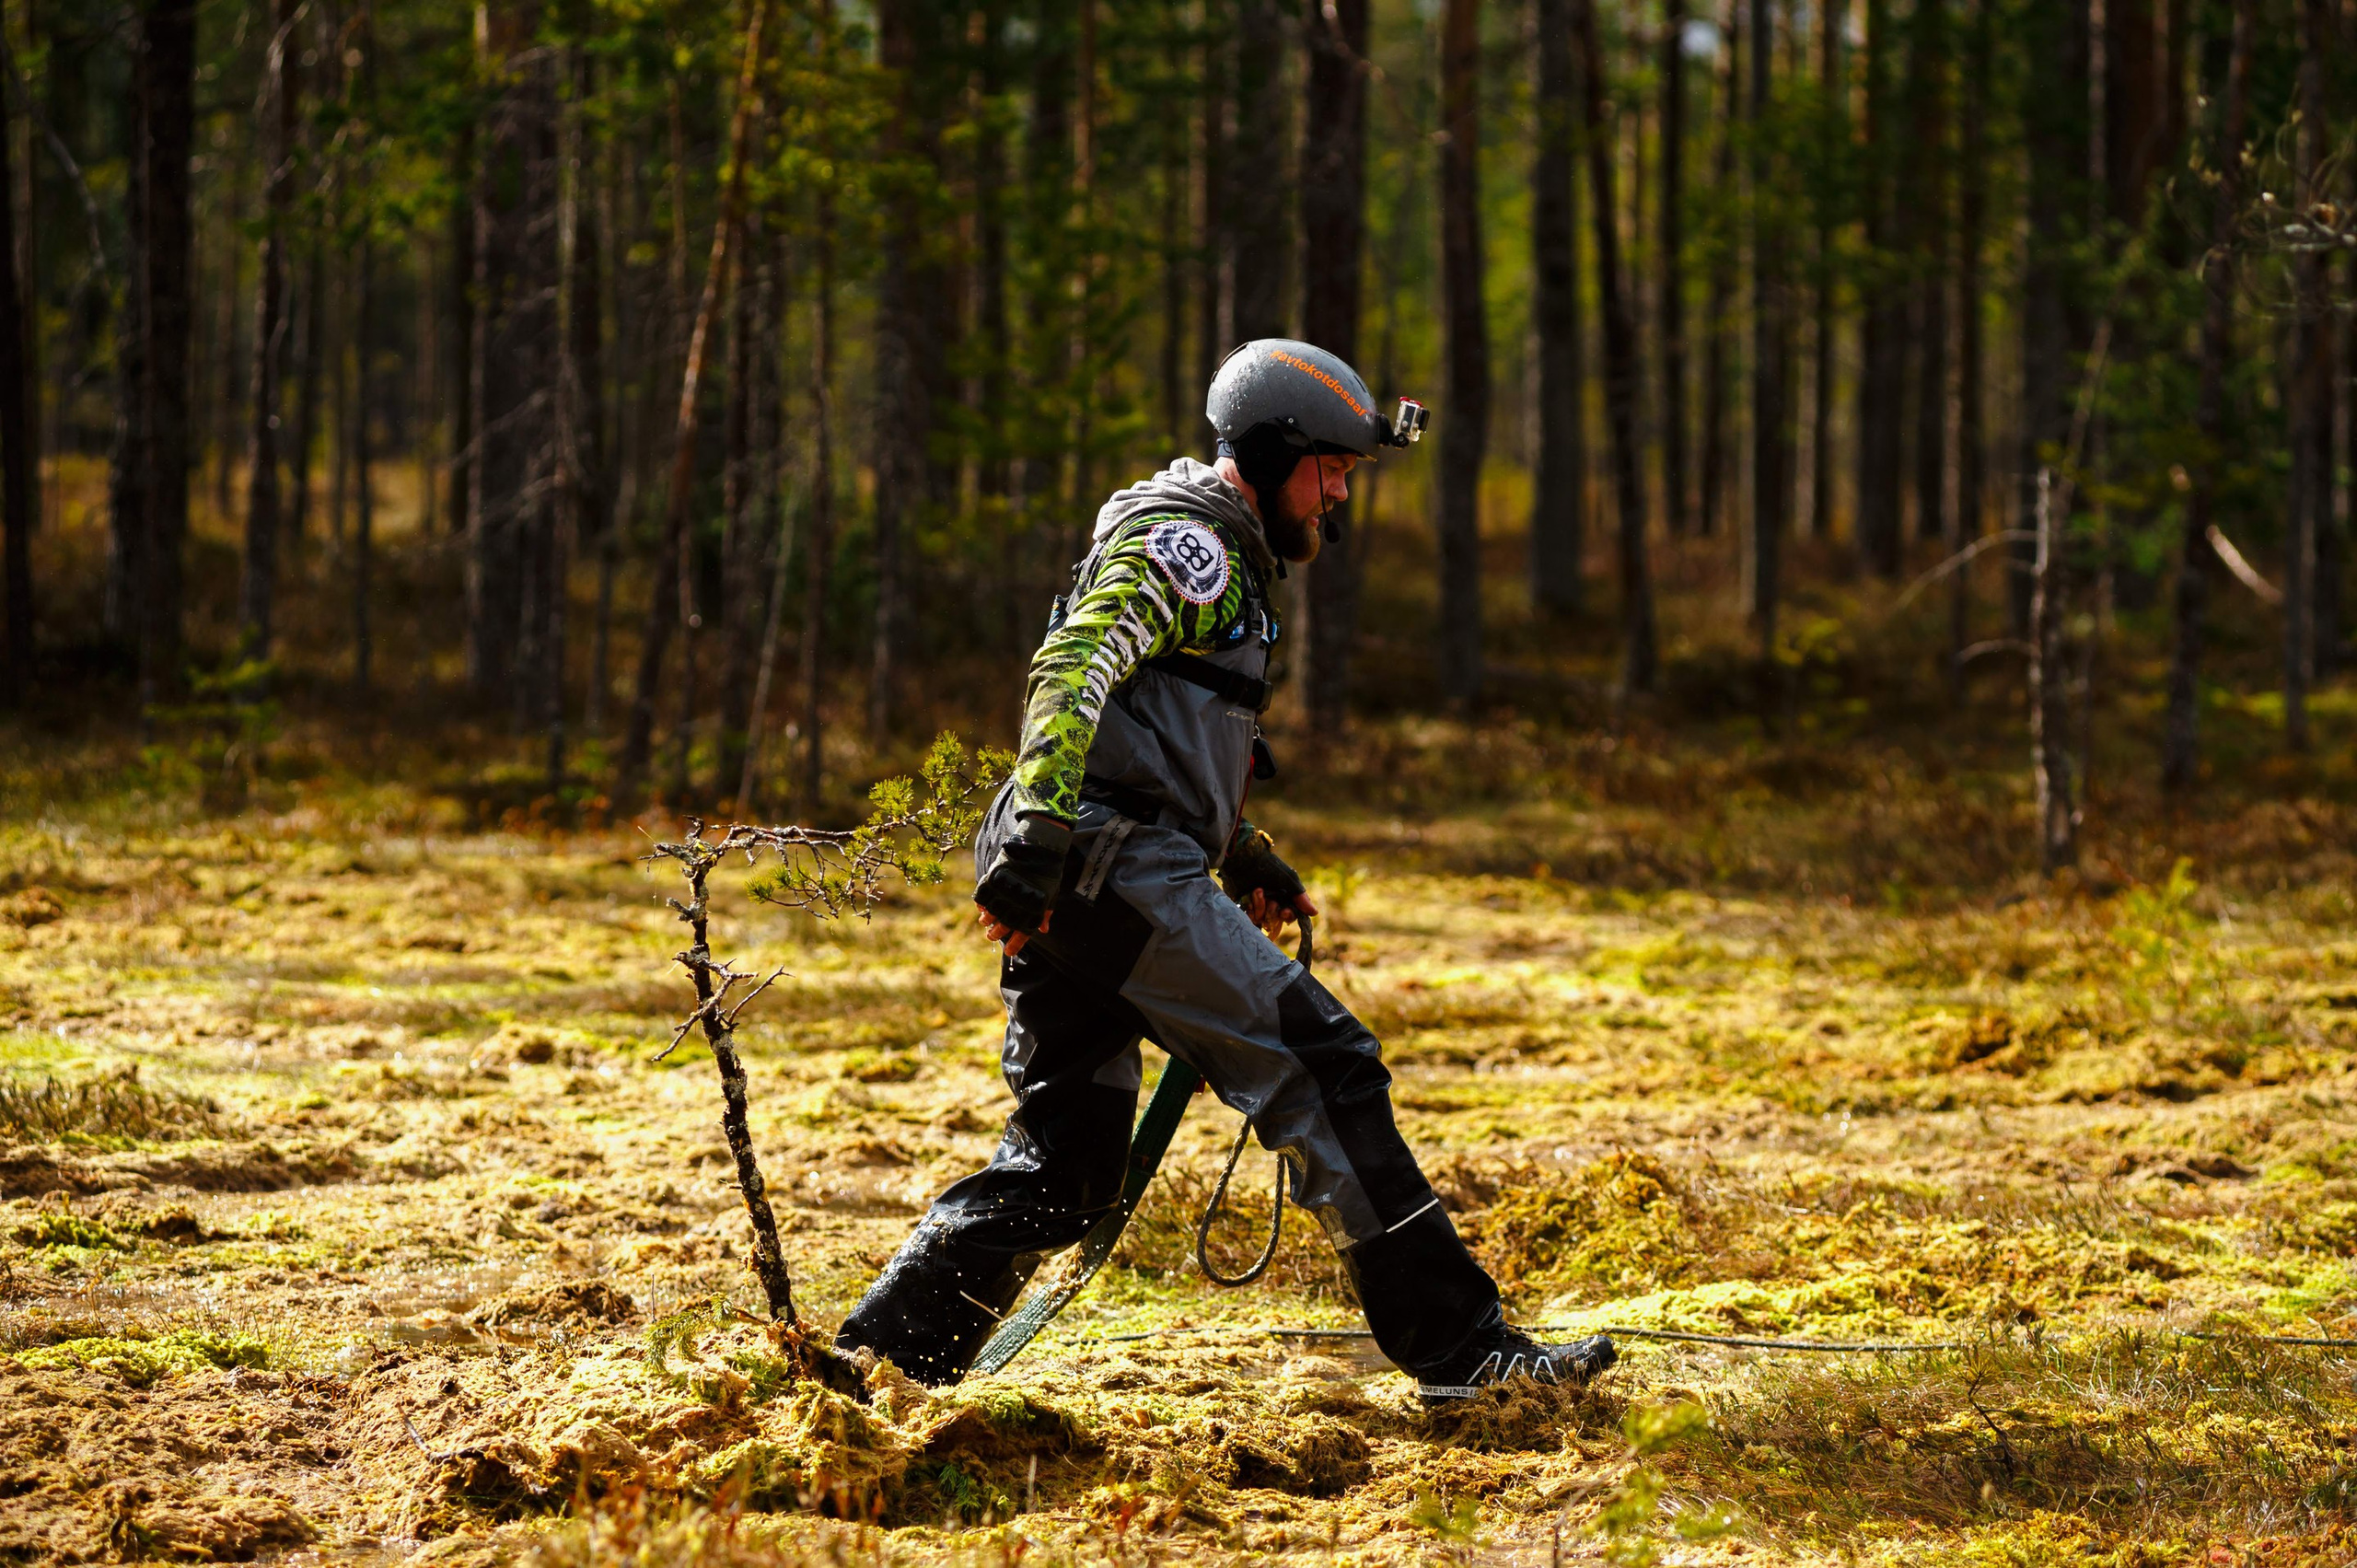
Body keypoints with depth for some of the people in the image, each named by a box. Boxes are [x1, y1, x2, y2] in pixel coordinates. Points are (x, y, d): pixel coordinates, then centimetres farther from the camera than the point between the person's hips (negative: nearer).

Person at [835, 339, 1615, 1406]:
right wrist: (1039, 832, -31)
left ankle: (879, 1358, 6)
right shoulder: (1187, 543, -5)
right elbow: (1072, 672, -21)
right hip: (1126, 874, -10)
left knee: (1061, 1166, 10)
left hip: (1064, 899, 10)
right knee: (1321, 1072, -9)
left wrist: (1244, 858, 38)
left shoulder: (1216, 557, 28)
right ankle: (1457, 1349, -9)